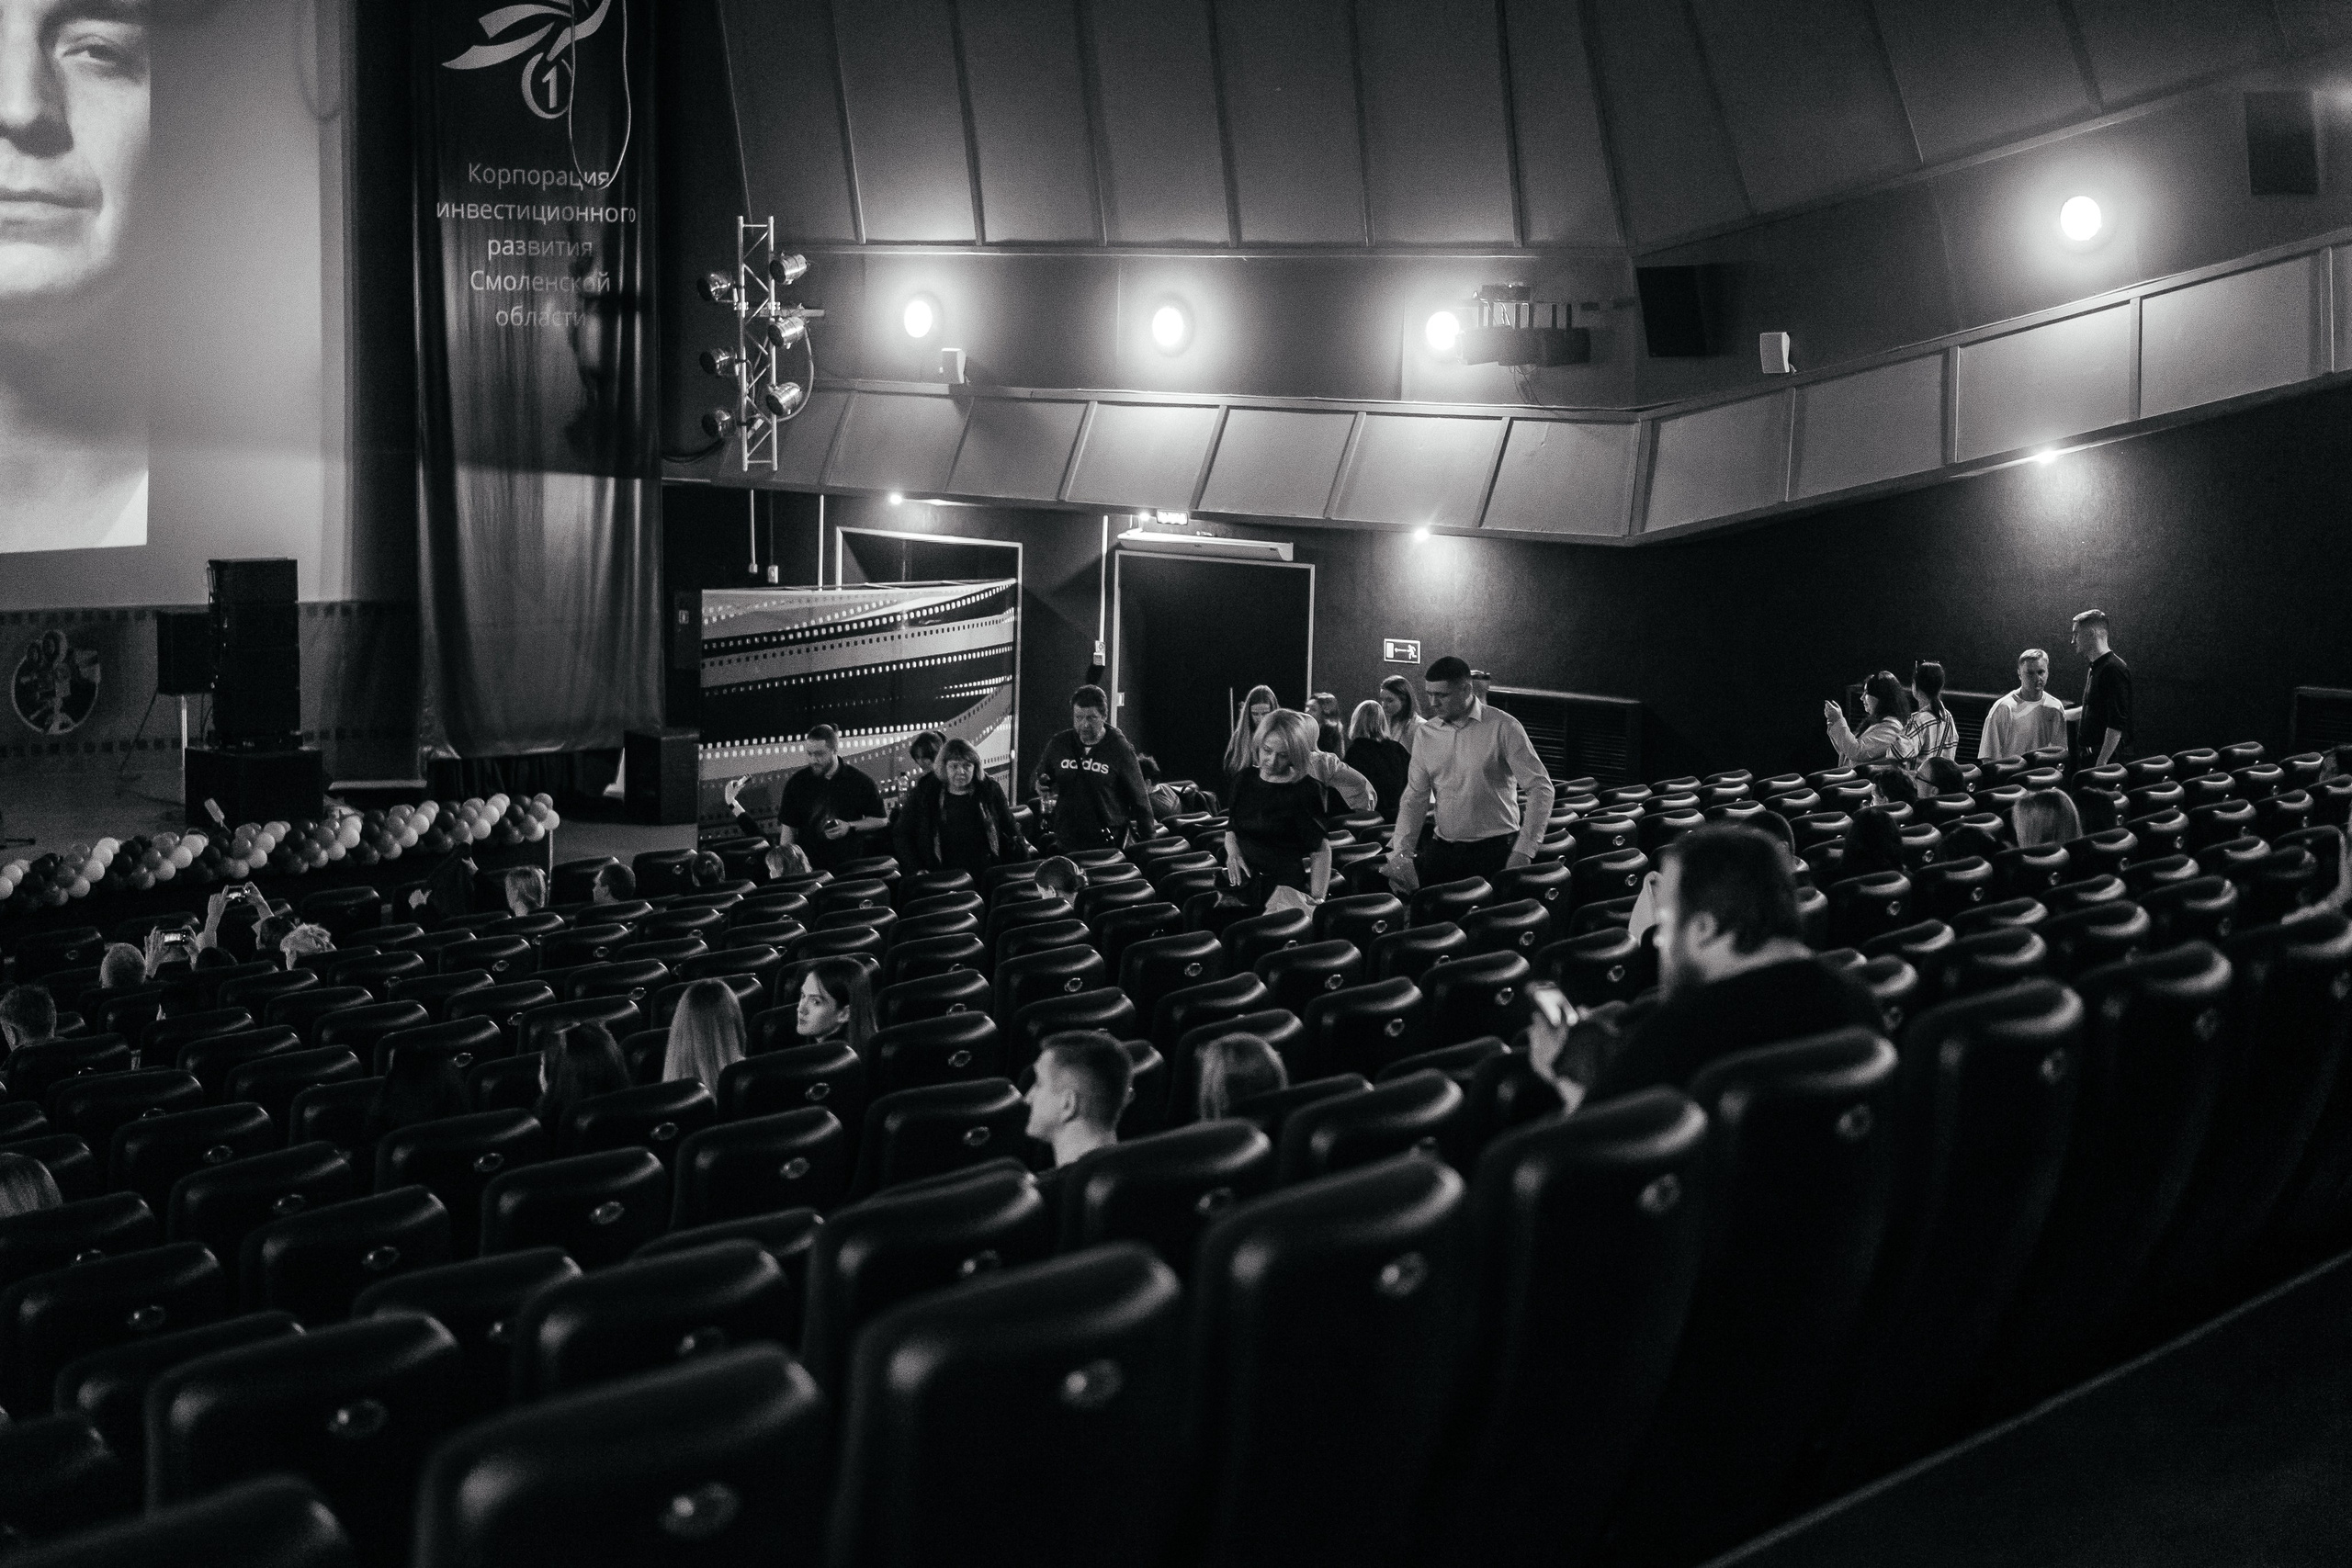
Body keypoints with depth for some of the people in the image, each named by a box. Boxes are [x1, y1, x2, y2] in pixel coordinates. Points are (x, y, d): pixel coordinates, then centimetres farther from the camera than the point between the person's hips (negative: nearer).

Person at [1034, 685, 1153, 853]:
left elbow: (1139, 799, 0)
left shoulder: (1120, 749, -4)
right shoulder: (1058, 745, 6)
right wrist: (1041, 788, -3)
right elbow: (1037, 778, 21)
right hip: (1066, 844, 3)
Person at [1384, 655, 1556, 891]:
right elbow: (1415, 798, 8)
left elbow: (1540, 787, -9)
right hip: (1442, 849, 4)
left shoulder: (1503, 727, -8)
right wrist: (1401, 851, -7)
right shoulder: (1425, 734, 7)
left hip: (1495, 848, -4)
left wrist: (1523, 851, -16)